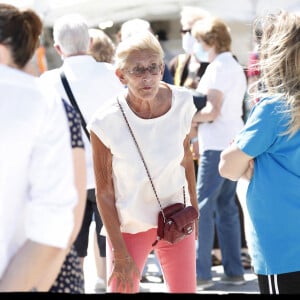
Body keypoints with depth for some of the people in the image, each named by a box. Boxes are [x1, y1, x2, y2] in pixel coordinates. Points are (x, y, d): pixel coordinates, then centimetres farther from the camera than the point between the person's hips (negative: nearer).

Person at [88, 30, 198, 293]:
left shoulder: (182, 103, -12)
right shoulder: (106, 123, -21)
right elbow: (104, 193, -13)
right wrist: (120, 254, -11)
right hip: (128, 225, -3)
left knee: (185, 289, 6)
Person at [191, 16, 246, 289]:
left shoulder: (218, 67, -12)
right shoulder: (235, 67, 17)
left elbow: (212, 111, -19)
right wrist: (196, 120, 10)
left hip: (217, 146, -10)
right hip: (233, 143, 10)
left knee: (201, 207, -7)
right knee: (226, 206, 12)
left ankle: (200, 272, -8)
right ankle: (234, 270, 13)